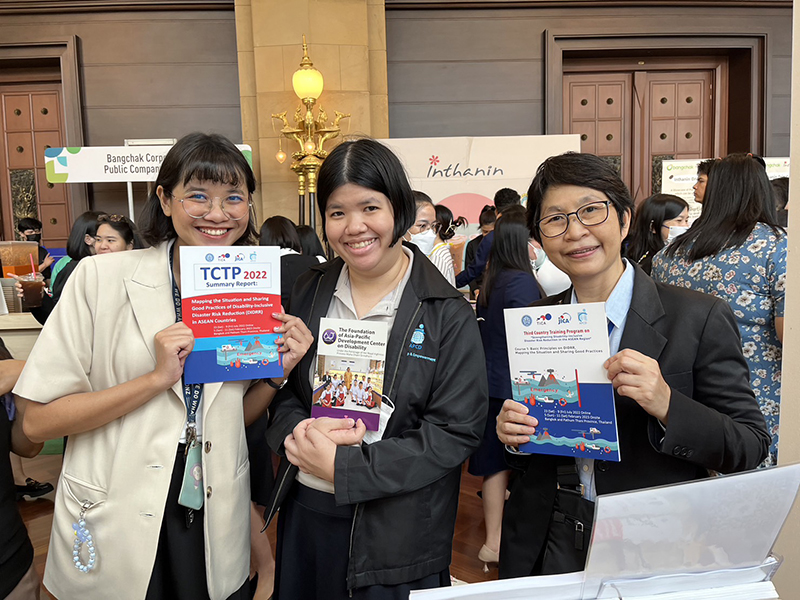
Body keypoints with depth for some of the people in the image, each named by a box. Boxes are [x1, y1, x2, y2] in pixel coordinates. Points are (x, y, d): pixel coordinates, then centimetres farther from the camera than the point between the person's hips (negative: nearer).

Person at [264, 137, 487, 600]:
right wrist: (299, 431, -17)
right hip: (304, 515, 4)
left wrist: (343, 468, -20)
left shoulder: (447, 314, -12)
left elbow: (457, 432, -15)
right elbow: (278, 390, 6)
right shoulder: (308, 293, 1)